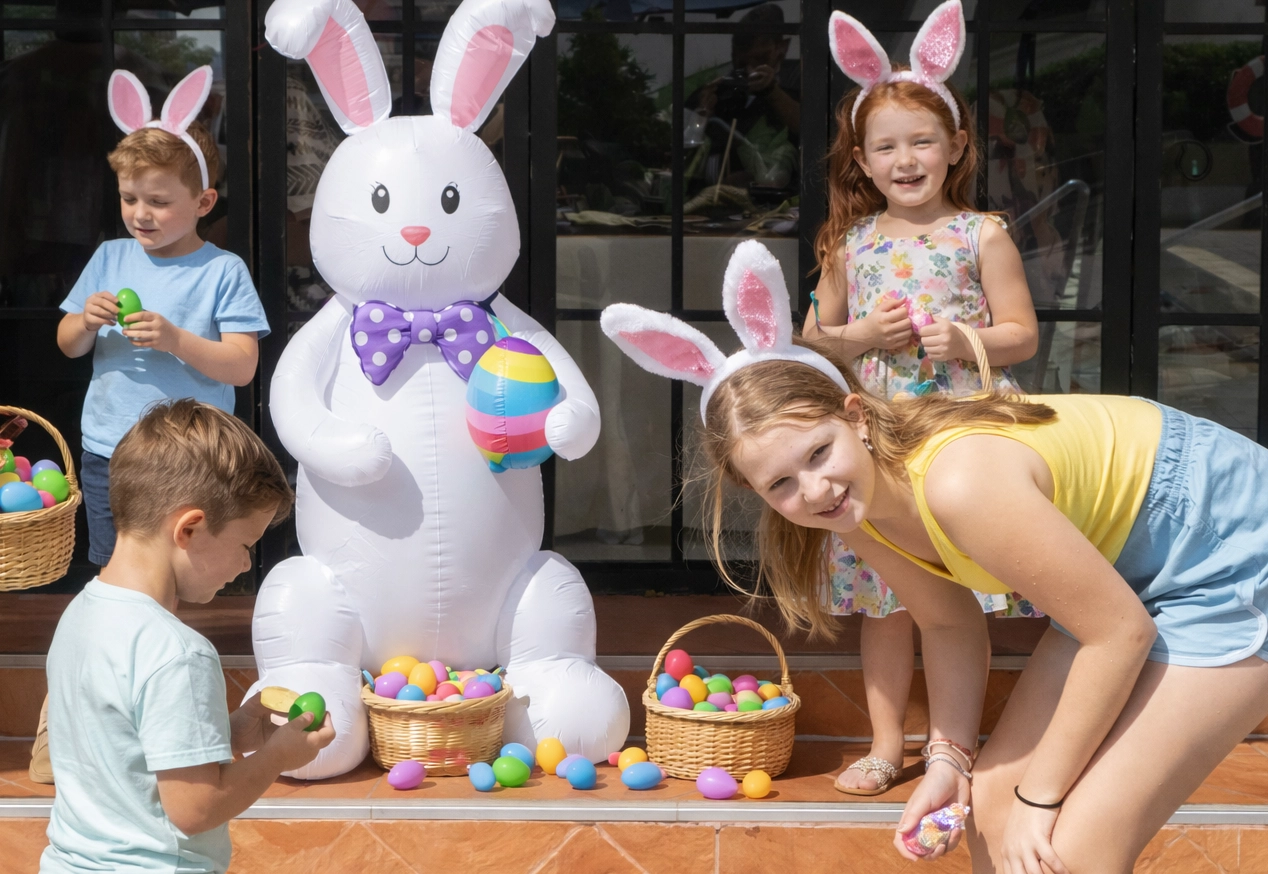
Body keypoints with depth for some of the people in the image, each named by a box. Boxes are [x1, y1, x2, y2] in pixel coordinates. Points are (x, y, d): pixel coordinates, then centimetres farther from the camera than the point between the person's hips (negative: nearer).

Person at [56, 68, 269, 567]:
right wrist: (88, 323, -11)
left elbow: (243, 366, -13)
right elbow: (67, 347, 11)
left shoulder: (223, 271, -7)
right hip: (107, 453, 4)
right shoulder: (110, 258, 6)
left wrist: (175, 340, -26)